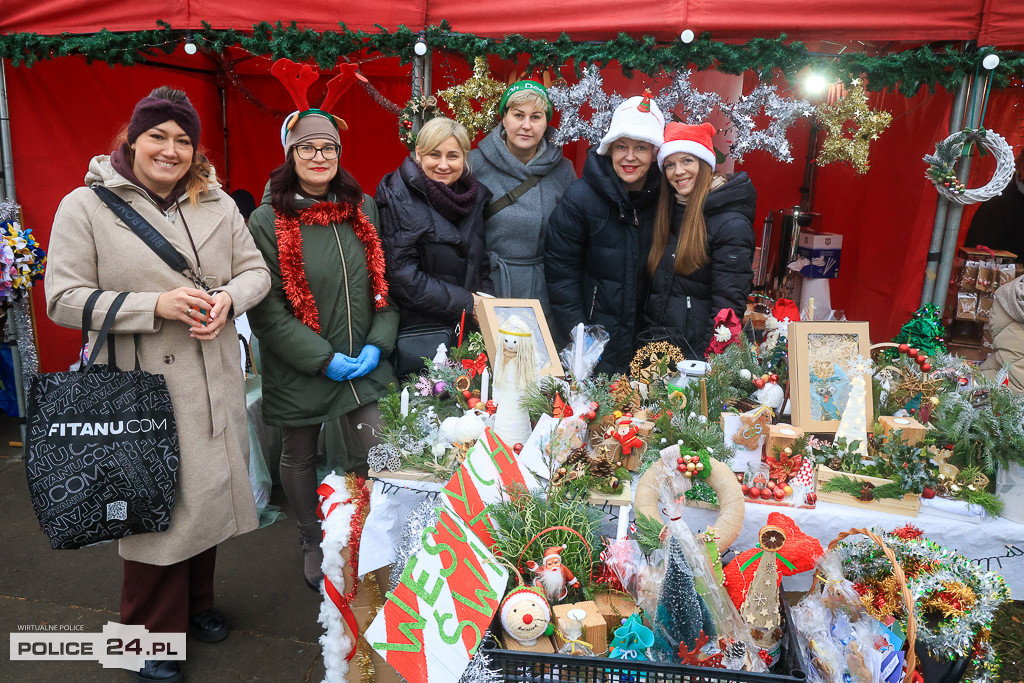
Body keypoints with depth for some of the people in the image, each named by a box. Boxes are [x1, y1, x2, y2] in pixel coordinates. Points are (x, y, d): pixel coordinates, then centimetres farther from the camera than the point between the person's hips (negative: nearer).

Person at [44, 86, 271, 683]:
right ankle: (154, 632, 26)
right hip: (141, 389, -4)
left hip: (215, 384, 5)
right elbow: (65, 299, -8)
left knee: (209, 491, 16)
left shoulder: (219, 204, 8)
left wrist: (227, 298, -12)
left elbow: (256, 270, 10)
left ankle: (197, 603, 39)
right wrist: (155, 305, -19)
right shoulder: (86, 206, -4)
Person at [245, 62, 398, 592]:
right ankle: (313, 545, 37)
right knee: (299, 455, 13)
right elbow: (265, 309, -12)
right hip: (298, 367, -2)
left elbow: (383, 281, 8)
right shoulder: (268, 221, -8)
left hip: (364, 363, 3)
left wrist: (378, 343, -5)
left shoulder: (362, 210, 5)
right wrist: (323, 358, -17)